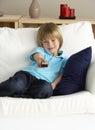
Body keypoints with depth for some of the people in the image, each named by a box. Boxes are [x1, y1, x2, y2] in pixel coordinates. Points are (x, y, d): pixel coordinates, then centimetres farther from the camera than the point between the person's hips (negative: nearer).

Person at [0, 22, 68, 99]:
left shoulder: (63, 60, 25)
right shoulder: (40, 50, 23)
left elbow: (62, 75, 13)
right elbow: (37, 54, -2)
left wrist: (54, 84, -10)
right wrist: (39, 58, -30)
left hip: (43, 81, 0)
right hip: (27, 74, 0)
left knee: (47, 89, -40)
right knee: (15, 86, -38)